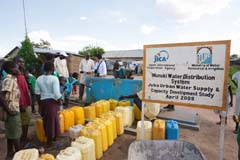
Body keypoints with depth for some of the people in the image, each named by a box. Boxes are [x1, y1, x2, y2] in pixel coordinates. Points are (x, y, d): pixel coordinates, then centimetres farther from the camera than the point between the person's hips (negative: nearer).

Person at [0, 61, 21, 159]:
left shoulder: (12, 79, 9)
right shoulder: (9, 80, -19)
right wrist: (8, 110, -21)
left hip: (14, 110, 9)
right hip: (13, 112, -9)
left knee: (11, 134, 19)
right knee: (16, 135, 4)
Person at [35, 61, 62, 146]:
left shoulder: (39, 79, 2)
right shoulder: (54, 78, -15)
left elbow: (37, 93, 5)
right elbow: (56, 93, -20)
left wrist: (39, 103, 15)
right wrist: (60, 100, -3)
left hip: (43, 101, 5)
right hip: (52, 101, -5)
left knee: (46, 120, 19)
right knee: (52, 120, 12)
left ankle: (48, 137, 36)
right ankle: (51, 139, 27)